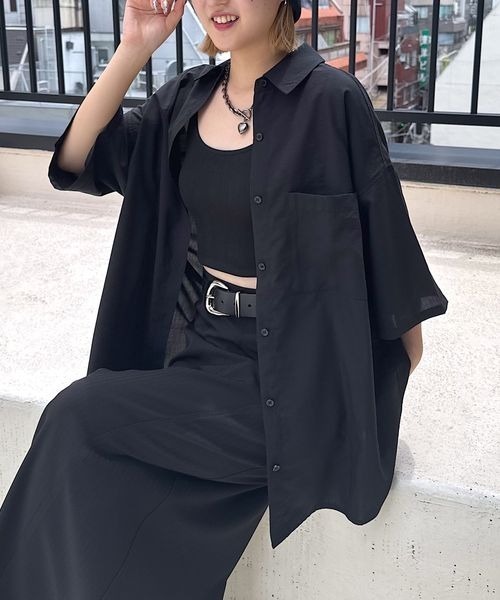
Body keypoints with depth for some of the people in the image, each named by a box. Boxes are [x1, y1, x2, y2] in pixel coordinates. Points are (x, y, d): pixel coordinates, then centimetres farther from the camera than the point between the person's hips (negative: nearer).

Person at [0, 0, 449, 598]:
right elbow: (77, 161, 2)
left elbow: (387, 242, -7)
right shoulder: (189, 97, 6)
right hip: (197, 346, 5)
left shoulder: (330, 100, -13)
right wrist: (133, 50, -8)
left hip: (283, 370, -5)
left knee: (79, 421, -16)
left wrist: (391, 384, 0)